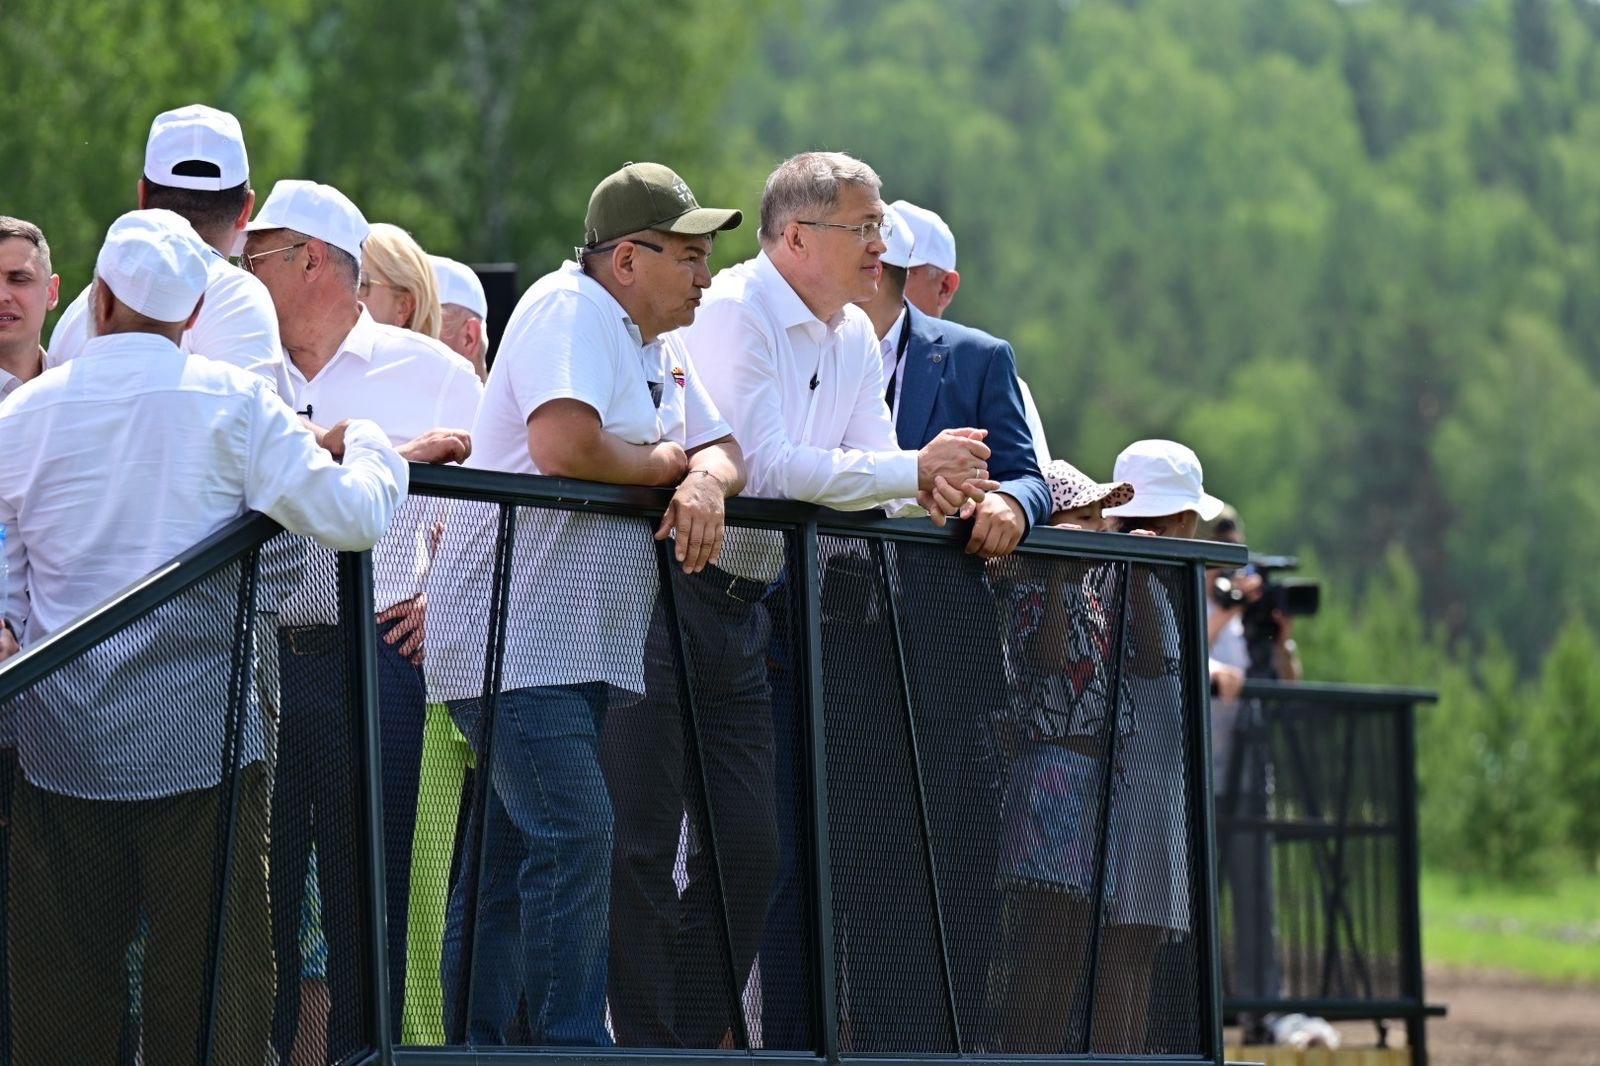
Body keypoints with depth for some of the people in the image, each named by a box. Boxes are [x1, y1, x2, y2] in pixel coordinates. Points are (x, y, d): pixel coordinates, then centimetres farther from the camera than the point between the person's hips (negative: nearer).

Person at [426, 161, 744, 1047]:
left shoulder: (660, 345, 18)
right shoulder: (571, 309, -12)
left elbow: (723, 449, 16)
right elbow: (564, 444, -25)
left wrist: (705, 480, -8)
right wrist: (666, 461, -9)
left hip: (585, 647, 9)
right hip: (515, 638, -9)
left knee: (509, 866, 9)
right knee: (576, 833, -18)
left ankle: (479, 1047, 11)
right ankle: (574, 1047, -17)